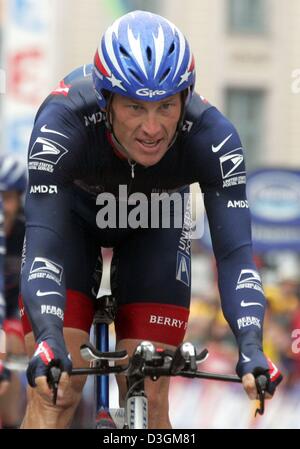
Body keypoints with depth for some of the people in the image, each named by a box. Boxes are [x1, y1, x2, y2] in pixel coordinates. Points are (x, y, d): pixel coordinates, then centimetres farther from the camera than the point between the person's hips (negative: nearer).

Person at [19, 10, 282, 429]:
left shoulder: (211, 136, -36)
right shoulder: (64, 121, -40)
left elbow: (235, 252, -40)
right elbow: (42, 245, -47)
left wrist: (250, 345, -56)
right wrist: (49, 340, -64)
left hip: (155, 221, 1)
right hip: (73, 211, -1)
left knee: (149, 398, -10)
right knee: (56, 390, -17)